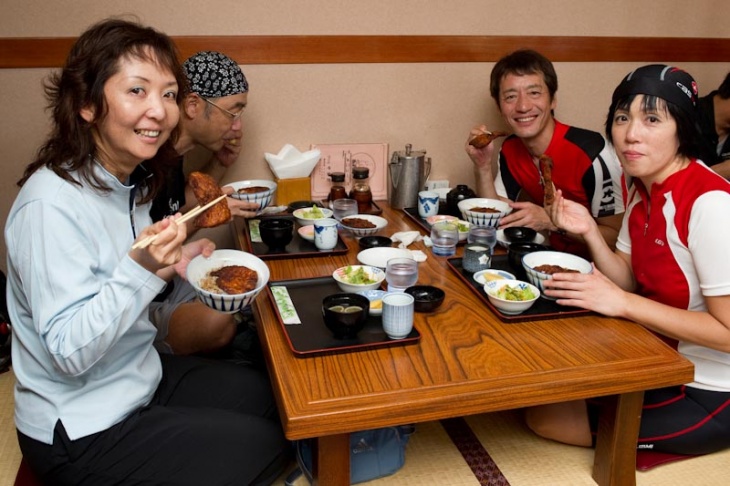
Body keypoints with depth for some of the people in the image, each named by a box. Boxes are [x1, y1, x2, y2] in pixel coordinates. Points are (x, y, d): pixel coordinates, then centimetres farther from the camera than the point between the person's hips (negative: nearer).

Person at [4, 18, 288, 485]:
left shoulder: (128, 180, -2)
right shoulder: (51, 204, -28)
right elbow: (69, 352, -28)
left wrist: (173, 261, -5)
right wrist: (142, 269, -41)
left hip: (141, 377, 8)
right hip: (80, 431, -8)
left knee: (274, 396, 14)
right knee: (266, 447, -3)